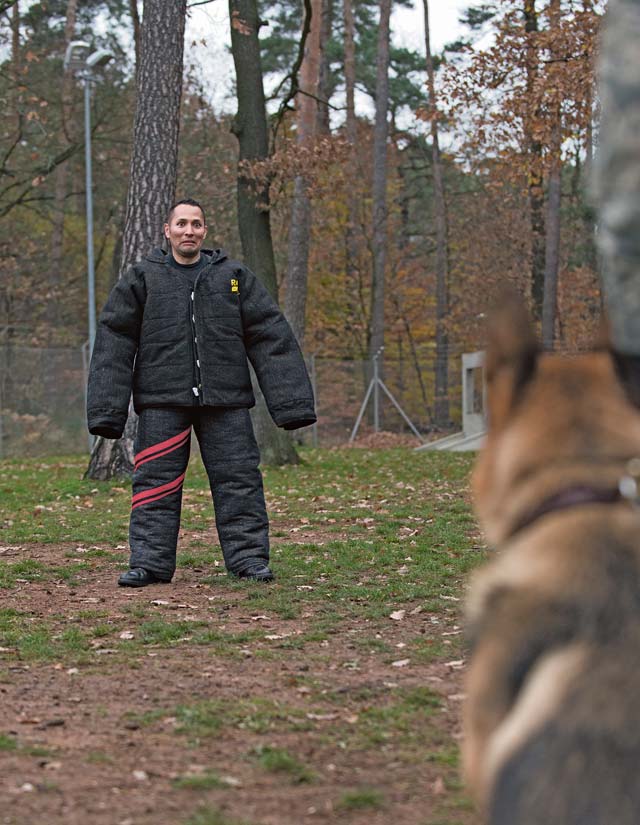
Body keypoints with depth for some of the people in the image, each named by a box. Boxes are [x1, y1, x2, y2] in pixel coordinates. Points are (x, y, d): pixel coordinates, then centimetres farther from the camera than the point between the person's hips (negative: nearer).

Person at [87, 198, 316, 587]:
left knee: (238, 479, 1)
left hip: (225, 399, 1)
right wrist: (108, 408, -4)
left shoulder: (235, 277, 9)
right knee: (156, 482, 0)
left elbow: (272, 337, 6)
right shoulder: (142, 278, 7)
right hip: (162, 401, -1)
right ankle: (150, 561, 5)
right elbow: (114, 343, 4)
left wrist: (291, 399, -1)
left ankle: (249, 557, 7)